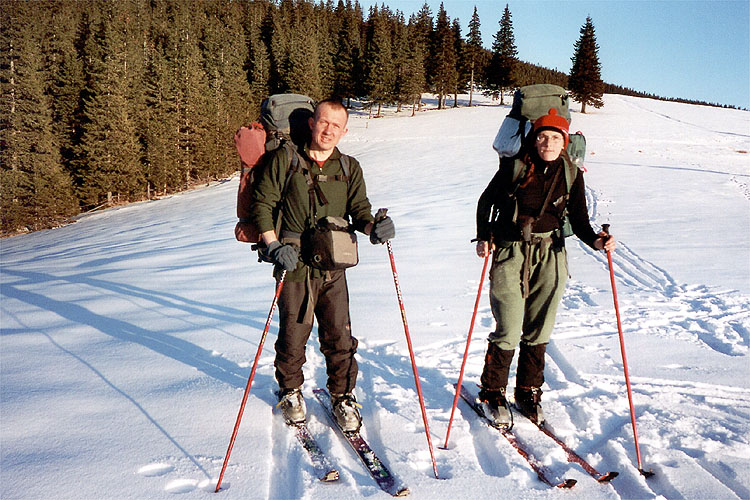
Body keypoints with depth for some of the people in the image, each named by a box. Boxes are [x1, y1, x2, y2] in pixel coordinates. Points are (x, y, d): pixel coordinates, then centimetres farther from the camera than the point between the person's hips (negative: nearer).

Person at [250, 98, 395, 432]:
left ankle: (343, 395, 25)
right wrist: (274, 246, -12)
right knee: (293, 337, 6)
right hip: (294, 267, -2)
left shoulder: (350, 169, 9)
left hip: (333, 269, 2)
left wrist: (373, 227, -17)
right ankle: (290, 391, 33)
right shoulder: (285, 160, 1)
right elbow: (262, 204, 0)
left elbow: (359, 211, 6)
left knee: (339, 338, 3)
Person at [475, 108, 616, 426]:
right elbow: (486, 202, 5)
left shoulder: (571, 174, 3)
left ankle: (529, 393, 28)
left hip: (550, 256, 3)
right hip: (510, 253, -3)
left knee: (538, 331, 8)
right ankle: (492, 392, 16)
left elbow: (579, 220, 4)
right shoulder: (514, 167, -5)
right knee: (508, 332, -6)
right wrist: (484, 237, -8)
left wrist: (595, 241, -16)